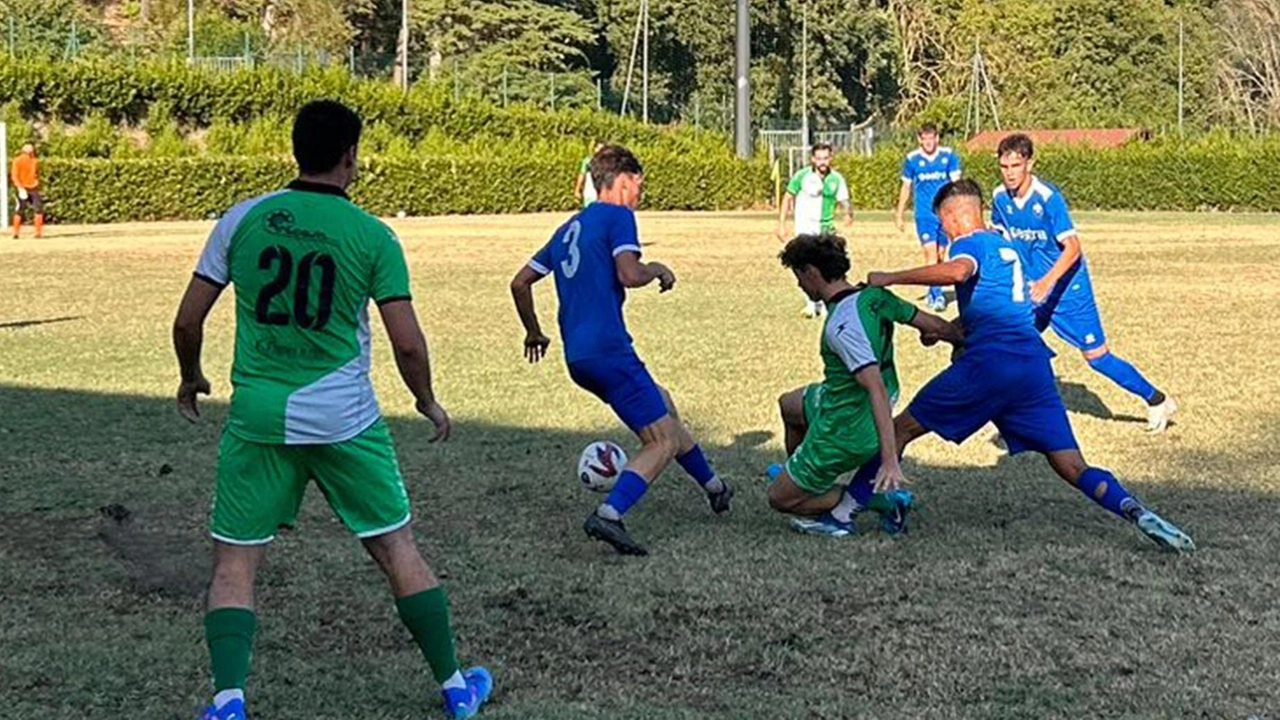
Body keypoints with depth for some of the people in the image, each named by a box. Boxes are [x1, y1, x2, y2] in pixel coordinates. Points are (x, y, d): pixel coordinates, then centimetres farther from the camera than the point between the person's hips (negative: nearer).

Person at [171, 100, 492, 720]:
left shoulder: (242, 220, 0)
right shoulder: (373, 236, -4)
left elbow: (187, 321, 3)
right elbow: (407, 343, -6)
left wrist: (191, 379, 22)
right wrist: (428, 403, 13)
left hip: (257, 414, 1)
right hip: (344, 421, -1)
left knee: (234, 562, 9)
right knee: (397, 550, 12)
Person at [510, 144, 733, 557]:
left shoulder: (568, 229, 21)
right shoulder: (617, 216, -3)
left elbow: (520, 283, 22)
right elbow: (629, 275, -18)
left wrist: (534, 333, 34)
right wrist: (658, 271, 3)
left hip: (577, 357, 9)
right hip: (608, 349, -9)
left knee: (661, 404, 27)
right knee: (664, 442, -7)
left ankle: (713, 487, 38)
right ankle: (608, 515, -25)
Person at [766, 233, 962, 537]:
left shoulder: (842, 324, -31)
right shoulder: (874, 296, -7)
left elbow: (877, 389, -37)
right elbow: (937, 326, -1)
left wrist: (890, 460, -40)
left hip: (844, 433, -9)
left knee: (780, 498, 6)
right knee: (789, 404, 34)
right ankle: (798, 475, 47)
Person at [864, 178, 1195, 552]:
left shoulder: (970, 243, 2)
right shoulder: (1006, 245, 27)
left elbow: (958, 271, -23)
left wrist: (891, 279, -16)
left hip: (990, 362, -7)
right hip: (1035, 363, 7)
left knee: (901, 429, 7)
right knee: (1073, 468, 0)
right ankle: (1136, 512, -22)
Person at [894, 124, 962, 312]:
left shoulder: (949, 156, 0)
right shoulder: (912, 159, 1)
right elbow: (906, 188, 10)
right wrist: (899, 215, 12)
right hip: (924, 214, -1)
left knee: (941, 254, 8)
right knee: (931, 252, -14)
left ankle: (932, 291, 24)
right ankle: (937, 295, -16)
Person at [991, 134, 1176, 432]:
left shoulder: (1048, 197, -23)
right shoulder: (1000, 198, -5)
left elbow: (1072, 248, -26)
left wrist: (1047, 281, -38)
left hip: (1068, 287, -6)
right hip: (1031, 289, 6)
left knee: (1096, 355, -2)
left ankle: (1157, 401, 13)